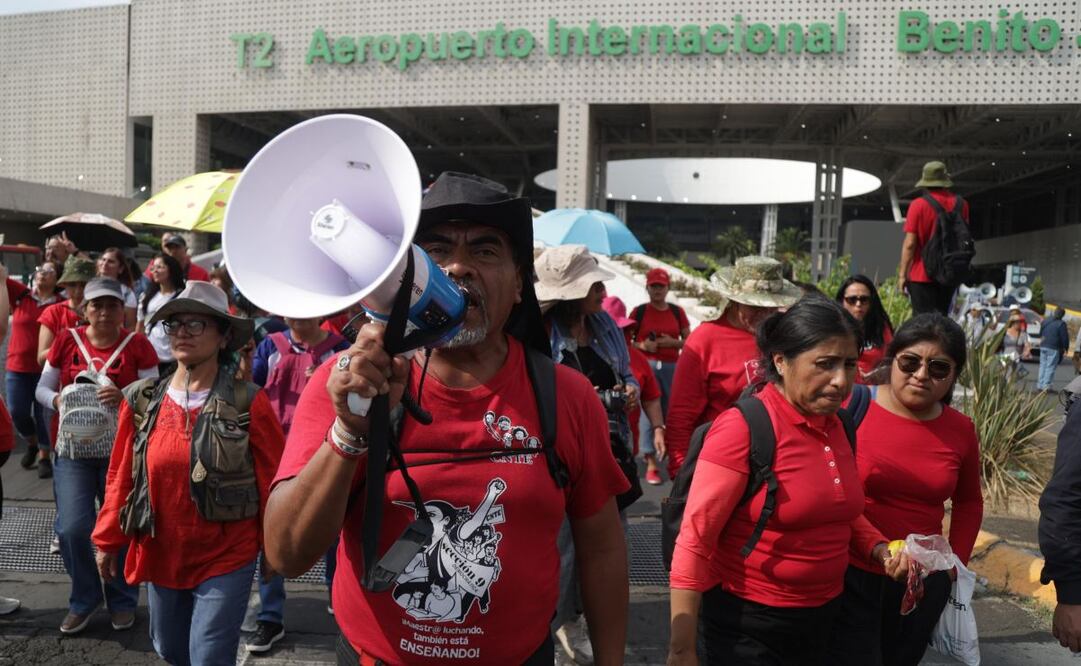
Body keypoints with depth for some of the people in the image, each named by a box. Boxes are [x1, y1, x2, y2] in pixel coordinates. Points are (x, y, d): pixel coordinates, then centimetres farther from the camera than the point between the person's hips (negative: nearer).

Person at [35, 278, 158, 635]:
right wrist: (57, 399, -12)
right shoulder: (67, 340, 3)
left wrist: (125, 396, -23)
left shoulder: (137, 344, -4)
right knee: (72, 527, -6)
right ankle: (84, 598, 19)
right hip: (74, 448, 2)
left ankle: (122, 600, 26)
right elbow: (42, 388, 9)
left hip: (122, 450, -2)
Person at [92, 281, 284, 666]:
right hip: (159, 556, 5)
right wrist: (108, 541, 9)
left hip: (226, 560, -4)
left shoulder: (248, 403, -13)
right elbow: (121, 476, 6)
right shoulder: (143, 402, -1)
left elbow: (273, 481, -7)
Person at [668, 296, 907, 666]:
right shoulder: (744, 427, -21)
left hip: (824, 617, 7)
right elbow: (694, 541, -21)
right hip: (748, 625, -7)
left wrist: (880, 550, -2)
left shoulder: (838, 427, 0)